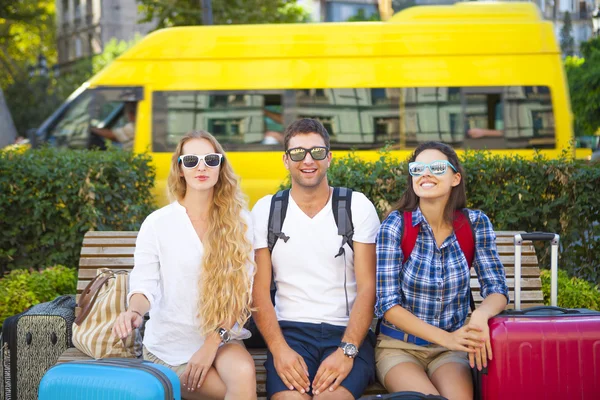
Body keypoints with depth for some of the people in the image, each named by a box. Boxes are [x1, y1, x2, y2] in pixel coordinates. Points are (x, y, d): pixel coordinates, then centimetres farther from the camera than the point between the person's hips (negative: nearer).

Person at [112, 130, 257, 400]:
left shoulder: (238, 221, 0)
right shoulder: (157, 223, -3)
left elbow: (241, 290, -4)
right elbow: (144, 284, -6)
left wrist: (213, 342, -13)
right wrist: (135, 312, -29)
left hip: (222, 338, 2)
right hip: (170, 344, -2)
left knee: (244, 375, -31)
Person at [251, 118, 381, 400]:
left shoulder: (358, 207, 4)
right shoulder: (266, 210, 8)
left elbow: (367, 287, -1)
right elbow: (259, 290, 3)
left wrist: (347, 351, -15)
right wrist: (279, 349, -13)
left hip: (348, 332, 0)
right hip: (290, 330, 1)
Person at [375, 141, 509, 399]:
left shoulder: (475, 224, -3)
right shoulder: (396, 224, -10)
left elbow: (497, 290, -5)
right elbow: (387, 303, -13)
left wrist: (481, 314, -30)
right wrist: (446, 337, -25)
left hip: (451, 349, 2)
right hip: (399, 346, -1)